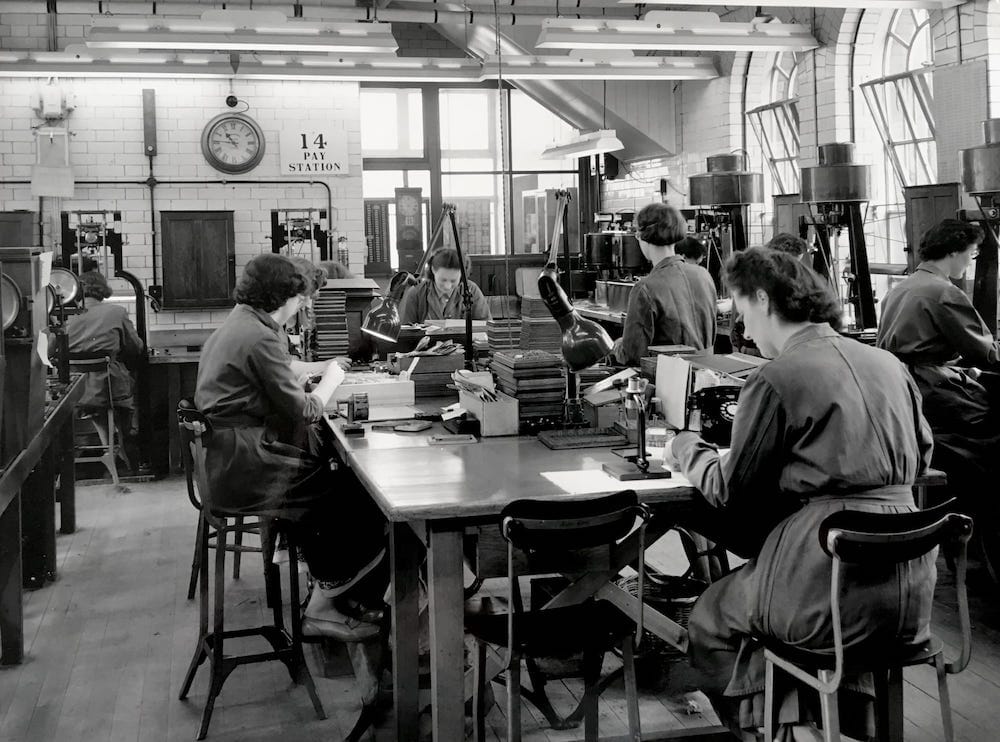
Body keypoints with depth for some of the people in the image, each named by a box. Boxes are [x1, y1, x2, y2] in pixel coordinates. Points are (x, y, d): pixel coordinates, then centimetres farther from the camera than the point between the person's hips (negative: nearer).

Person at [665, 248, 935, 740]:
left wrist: (688, 451, 18)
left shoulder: (775, 379, -10)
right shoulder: (889, 365, 8)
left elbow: (728, 490, -2)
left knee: (708, 622, 18)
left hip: (831, 596, -7)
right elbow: (919, 457, 22)